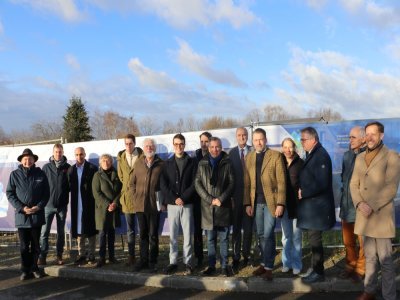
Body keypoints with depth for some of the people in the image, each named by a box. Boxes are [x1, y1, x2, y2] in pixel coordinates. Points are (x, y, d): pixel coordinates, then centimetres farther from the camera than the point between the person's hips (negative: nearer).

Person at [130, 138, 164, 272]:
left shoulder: (161, 164, -2)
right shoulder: (138, 163, 7)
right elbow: (132, 183, 14)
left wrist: (161, 199, -7)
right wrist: (135, 197, 5)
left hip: (154, 205, -3)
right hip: (140, 205, 3)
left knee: (153, 235, 5)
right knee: (143, 234, 12)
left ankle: (152, 261, 14)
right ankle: (143, 260, 21)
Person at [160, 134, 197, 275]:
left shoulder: (192, 162, 5)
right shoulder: (168, 163, 10)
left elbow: (194, 183, -3)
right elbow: (163, 184, 3)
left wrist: (183, 198, -12)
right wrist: (174, 198, -10)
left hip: (187, 204, -2)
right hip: (172, 204, 2)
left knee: (187, 235, 1)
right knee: (173, 235, 6)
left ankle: (188, 262, 9)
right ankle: (173, 262, 14)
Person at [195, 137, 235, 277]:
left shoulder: (227, 163, 3)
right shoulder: (202, 164, 7)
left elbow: (232, 183, -1)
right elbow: (197, 183, 2)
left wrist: (221, 199, -11)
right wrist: (210, 199, -8)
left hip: (223, 206, -1)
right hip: (207, 206, 2)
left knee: (224, 239, 4)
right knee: (210, 239, 8)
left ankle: (224, 266, 12)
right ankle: (211, 266, 16)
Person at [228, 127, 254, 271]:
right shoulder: (232, 153, 1)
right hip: (236, 195, 0)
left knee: (248, 227, 9)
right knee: (236, 227, 6)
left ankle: (246, 255, 23)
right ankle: (236, 258, 13)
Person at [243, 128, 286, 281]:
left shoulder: (276, 155, -3)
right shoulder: (248, 157, 9)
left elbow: (281, 181, -7)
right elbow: (247, 183, 8)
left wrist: (280, 204, -12)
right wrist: (247, 203, 2)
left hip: (271, 201, -4)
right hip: (256, 202, 4)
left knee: (268, 234, -6)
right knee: (261, 235, 11)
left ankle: (268, 267, 3)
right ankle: (264, 263, 24)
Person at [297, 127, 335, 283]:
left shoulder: (321, 155, -17)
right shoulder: (311, 154, 12)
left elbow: (321, 183, -22)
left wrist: (303, 193, -14)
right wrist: (302, 192, 2)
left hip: (317, 206, -9)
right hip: (310, 205, 9)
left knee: (315, 240, 0)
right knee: (313, 239, 14)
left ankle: (318, 273, 12)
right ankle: (316, 269, 24)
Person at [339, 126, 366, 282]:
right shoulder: (347, 155, 8)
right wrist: (345, 190, 9)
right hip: (346, 204, 6)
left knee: (363, 241, 8)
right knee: (348, 240, 16)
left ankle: (360, 269, 23)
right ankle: (350, 267, 31)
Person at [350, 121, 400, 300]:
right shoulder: (359, 158, 12)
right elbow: (353, 184, 8)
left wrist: (372, 207, -17)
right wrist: (360, 204, -9)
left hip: (381, 216, -5)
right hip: (363, 215, 5)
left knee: (385, 259, -1)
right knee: (369, 257, 14)